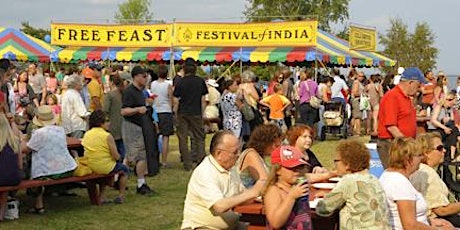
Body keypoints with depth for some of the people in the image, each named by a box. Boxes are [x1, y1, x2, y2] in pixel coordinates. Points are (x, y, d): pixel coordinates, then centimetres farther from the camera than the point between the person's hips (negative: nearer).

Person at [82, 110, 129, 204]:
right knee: (124, 170, 22)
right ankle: (121, 196, 22)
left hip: (90, 167, 6)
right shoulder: (107, 136, -17)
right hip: (105, 167, -6)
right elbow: (116, 156, -16)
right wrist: (119, 156, 8)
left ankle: (101, 196, 34)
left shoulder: (86, 134, 1)